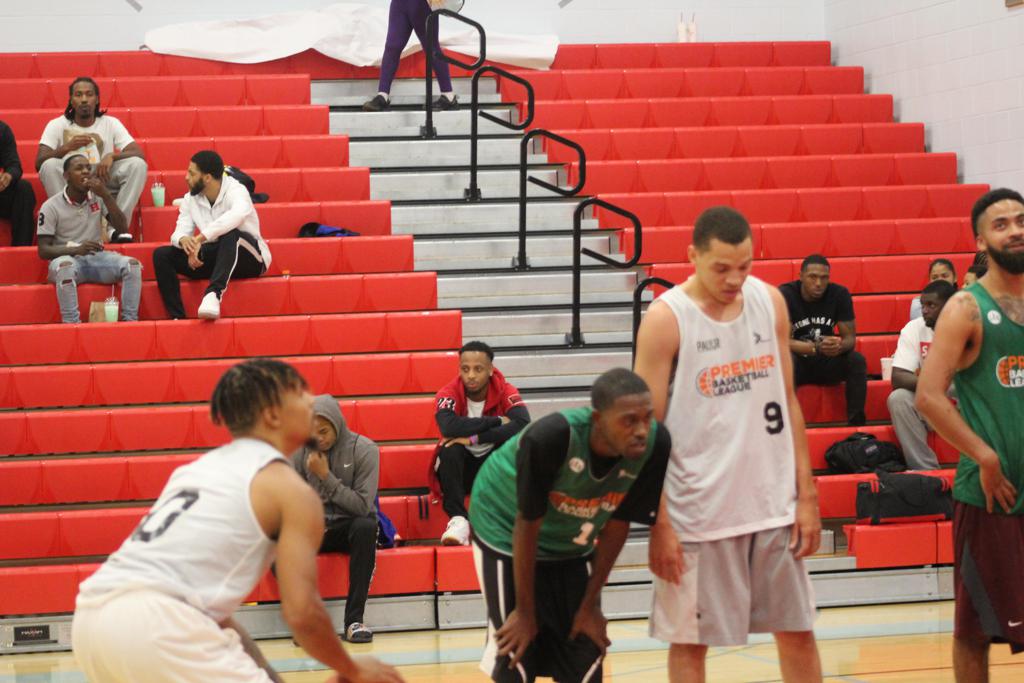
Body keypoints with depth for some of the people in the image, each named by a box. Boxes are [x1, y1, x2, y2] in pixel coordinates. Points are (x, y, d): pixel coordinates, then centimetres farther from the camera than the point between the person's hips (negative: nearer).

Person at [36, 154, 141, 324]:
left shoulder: (98, 198, 7)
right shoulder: (51, 206, -5)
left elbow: (122, 229, -1)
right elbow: (43, 250, -8)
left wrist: (106, 195, -12)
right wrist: (76, 249, -25)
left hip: (97, 258, 4)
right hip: (68, 258, -4)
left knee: (132, 264, -23)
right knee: (65, 266, -40)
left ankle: (130, 321, -21)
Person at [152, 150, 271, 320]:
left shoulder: (235, 190, -17)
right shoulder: (190, 199, 3)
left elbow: (239, 213, -40)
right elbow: (180, 232, -4)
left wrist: (199, 239, -43)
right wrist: (183, 240, -31)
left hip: (248, 258, -6)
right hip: (214, 258, 6)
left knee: (230, 234, -38)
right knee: (161, 254, -11)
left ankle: (214, 293, -52)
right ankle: (177, 317, -24)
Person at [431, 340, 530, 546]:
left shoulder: (506, 392, -14)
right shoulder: (448, 394, -15)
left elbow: (523, 425, -32)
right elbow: (449, 427, -36)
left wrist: (474, 438, -35)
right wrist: (497, 421, -30)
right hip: (461, 468, -1)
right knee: (450, 450, -32)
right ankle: (458, 520, -31)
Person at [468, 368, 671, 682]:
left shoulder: (655, 445, -26)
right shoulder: (550, 438, -38)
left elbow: (617, 524, -13)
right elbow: (528, 525, -25)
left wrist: (590, 605, -5)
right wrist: (525, 611, -16)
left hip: (573, 544, 4)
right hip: (506, 532, -4)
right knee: (515, 658, -7)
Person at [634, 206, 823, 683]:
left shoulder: (770, 302, 3)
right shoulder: (666, 319, -11)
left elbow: (788, 402, 9)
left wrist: (806, 496, 5)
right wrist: (659, 524, -13)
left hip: (774, 504, 5)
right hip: (698, 512, -4)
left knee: (797, 632, 10)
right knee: (690, 641, 5)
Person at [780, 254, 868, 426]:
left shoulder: (840, 294, -6)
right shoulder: (785, 295, -15)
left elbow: (850, 338, -6)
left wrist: (839, 346, -32)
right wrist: (816, 348, -37)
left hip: (826, 363, 3)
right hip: (797, 362, -3)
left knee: (857, 360, -24)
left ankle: (856, 424, -22)